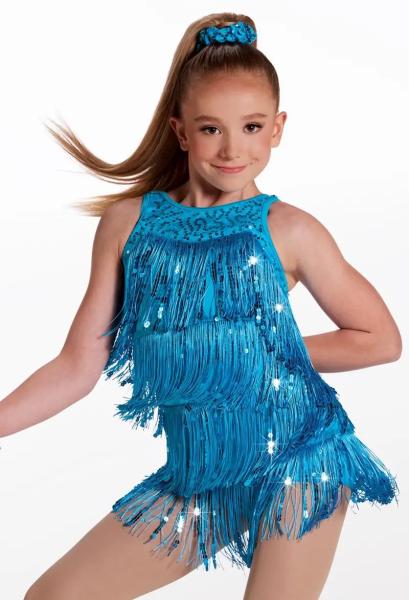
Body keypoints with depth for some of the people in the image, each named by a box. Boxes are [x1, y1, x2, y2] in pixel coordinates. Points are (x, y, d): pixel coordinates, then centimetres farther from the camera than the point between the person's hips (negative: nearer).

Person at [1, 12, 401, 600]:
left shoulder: (288, 231, -7)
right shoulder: (128, 222, 0)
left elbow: (383, 340, 1)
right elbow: (78, 365, 1)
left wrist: (270, 353, -3)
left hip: (297, 462, -3)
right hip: (198, 475, 4)